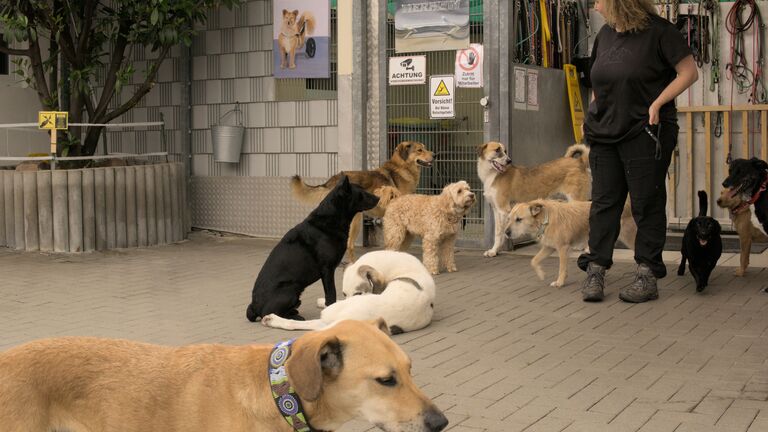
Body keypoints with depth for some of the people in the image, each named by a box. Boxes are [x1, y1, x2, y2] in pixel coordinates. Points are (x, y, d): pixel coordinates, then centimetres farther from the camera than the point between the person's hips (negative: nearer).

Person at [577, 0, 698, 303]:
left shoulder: (658, 31, -8)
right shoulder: (605, 34, 12)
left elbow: (689, 73, -8)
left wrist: (656, 104, -15)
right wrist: (595, 114, 14)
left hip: (645, 133, -6)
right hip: (605, 134, 6)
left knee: (647, 204, 0)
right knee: (603, 202, 5)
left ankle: (648, 275, 7)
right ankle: (596, 270, 8)